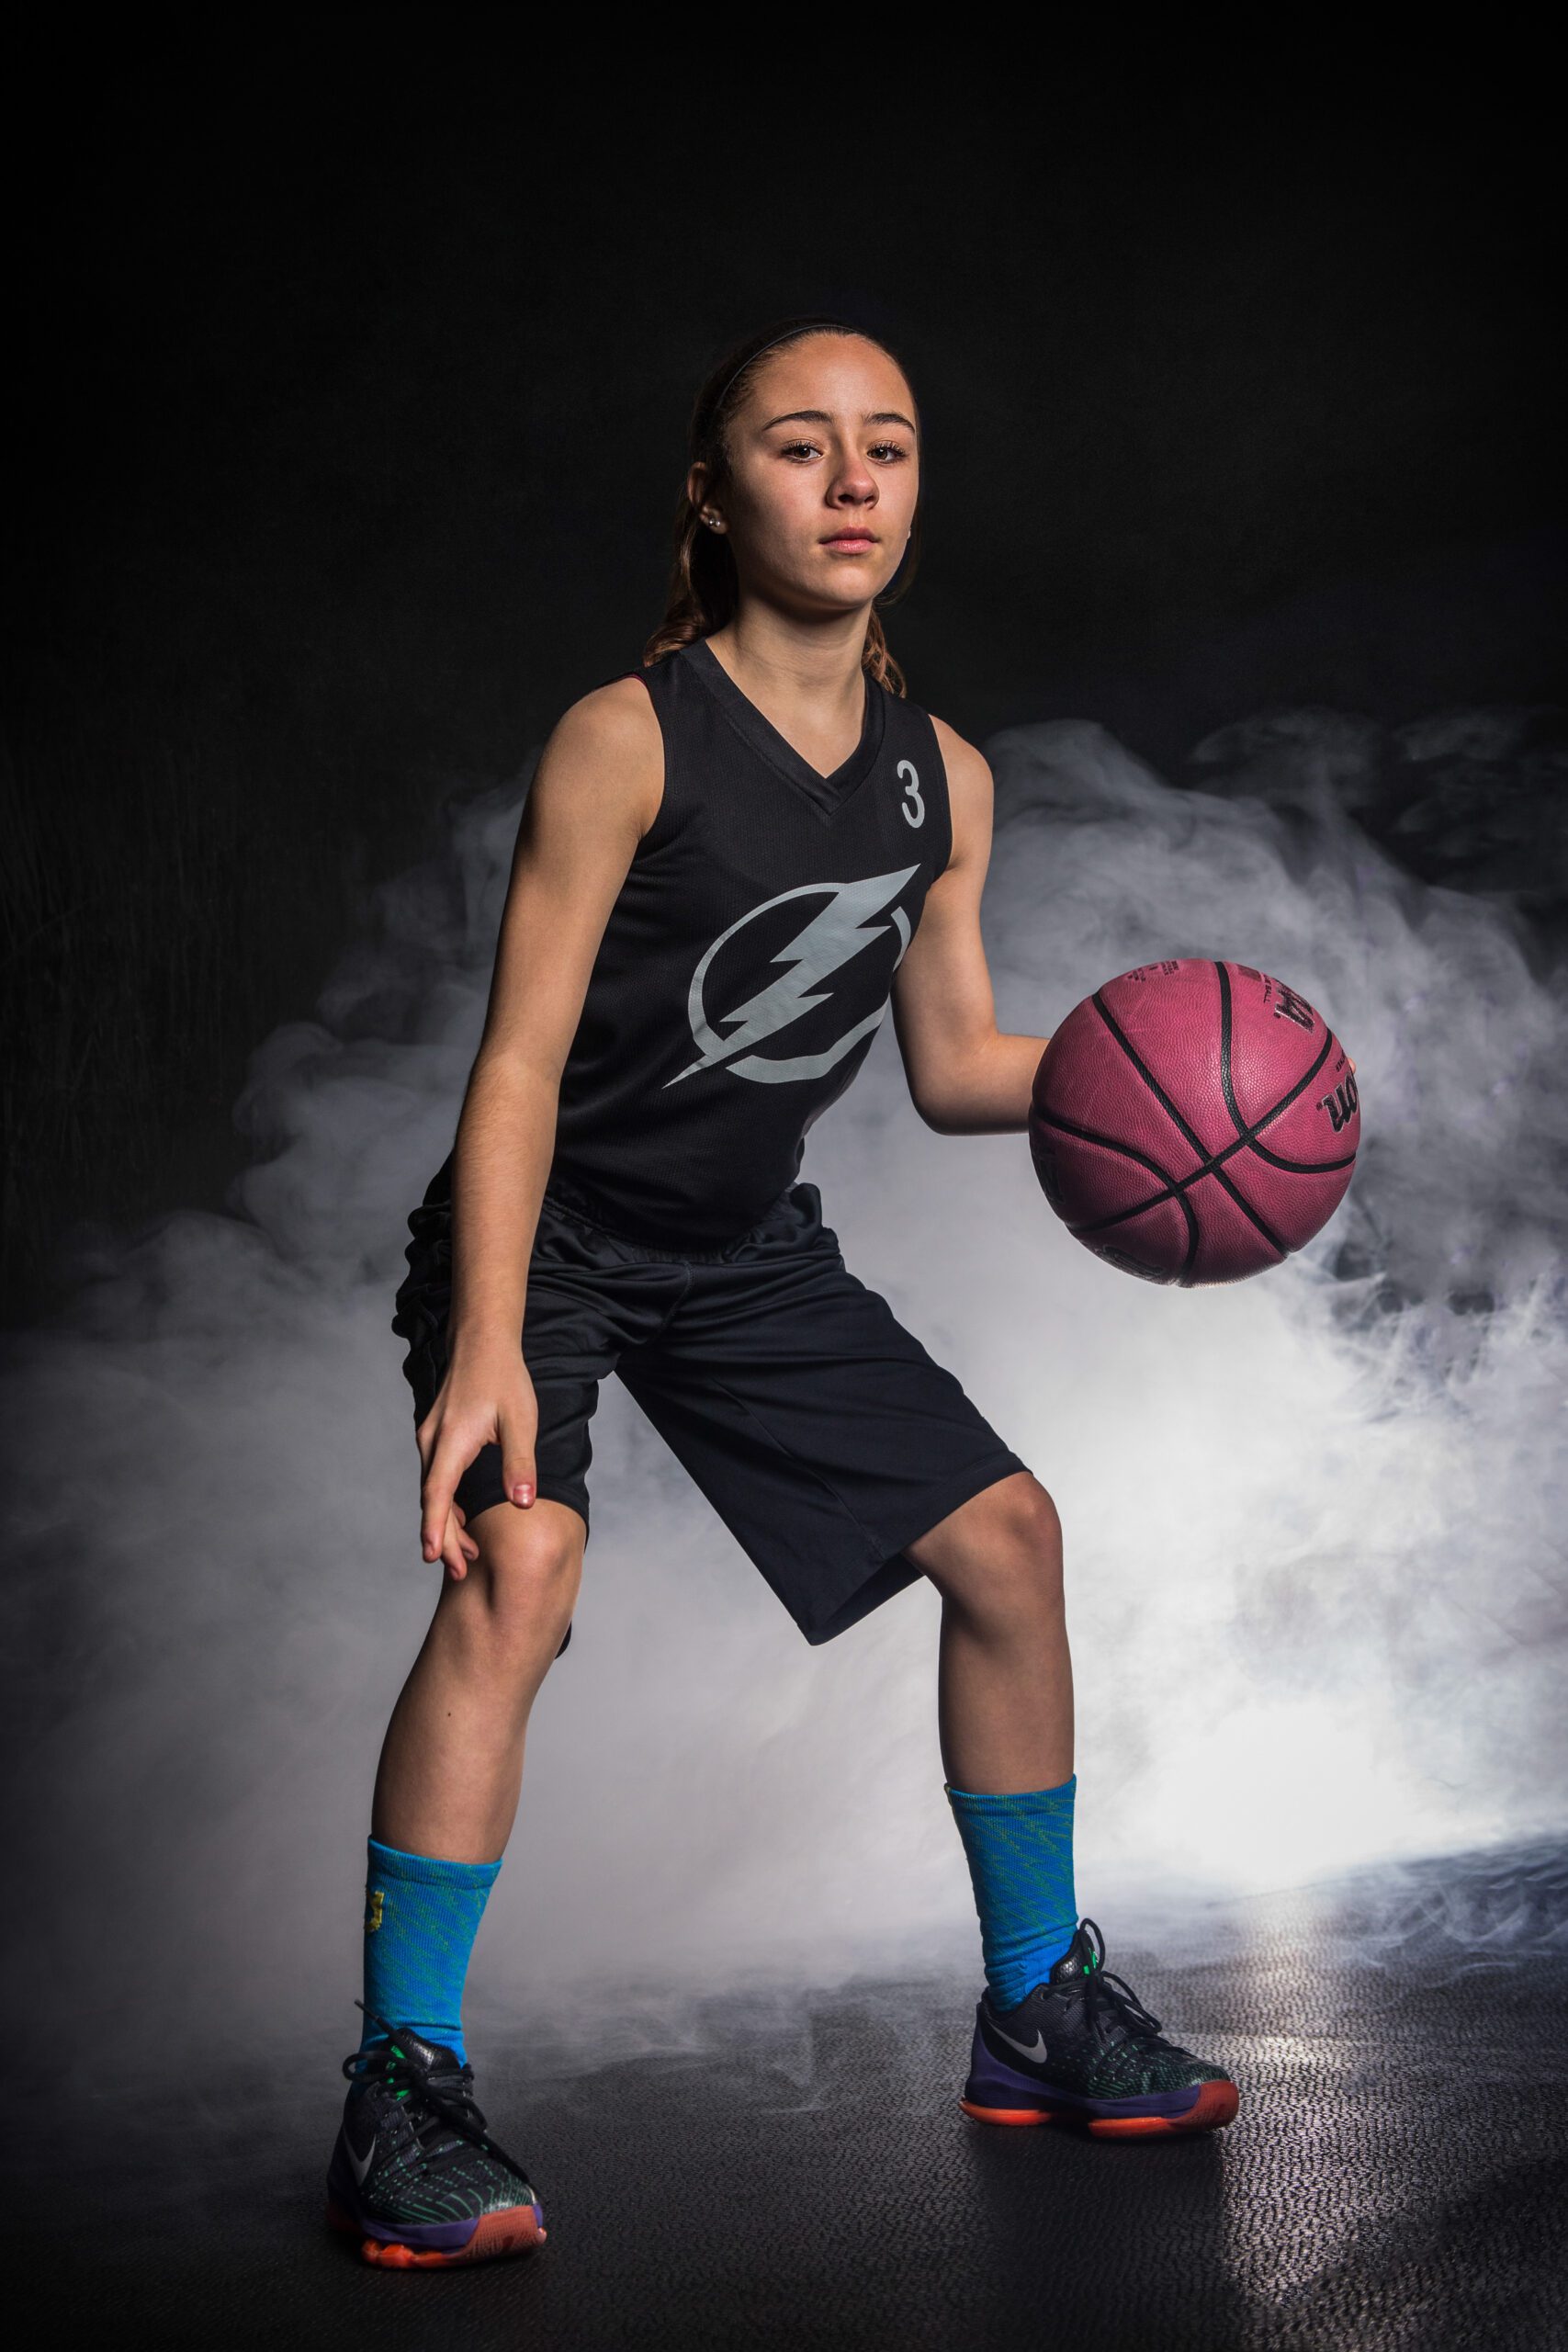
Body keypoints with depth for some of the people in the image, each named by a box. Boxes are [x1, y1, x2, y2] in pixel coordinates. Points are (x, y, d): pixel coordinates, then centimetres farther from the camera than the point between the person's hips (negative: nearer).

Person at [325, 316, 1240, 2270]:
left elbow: (954, 1067, 8)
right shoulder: (628, 738, -19)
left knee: (1002, 1533, 5)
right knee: (519, 1562, -31)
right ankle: (402, 2095, -22)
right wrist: (489, 1347, -31)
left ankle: (1037, 2005, 22)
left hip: (747, 1253, 7)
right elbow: (521, 1056, -22)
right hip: (551, 1232, -6)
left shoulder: (943, 779, 0)